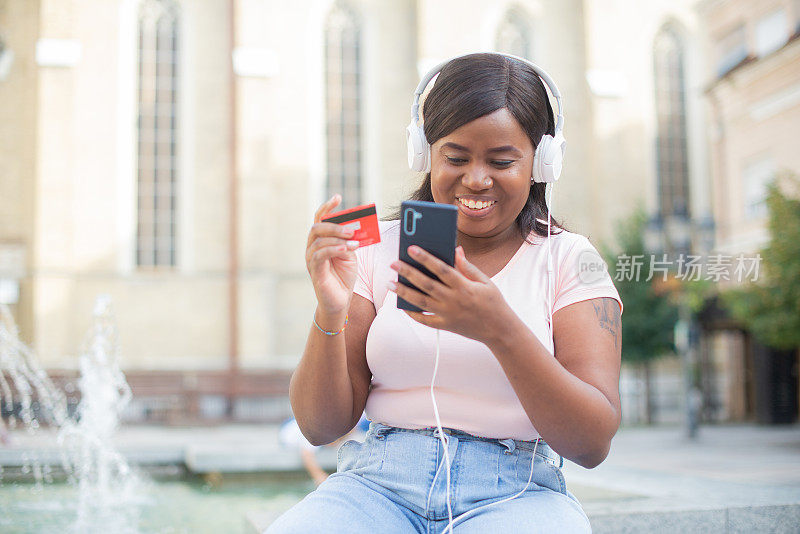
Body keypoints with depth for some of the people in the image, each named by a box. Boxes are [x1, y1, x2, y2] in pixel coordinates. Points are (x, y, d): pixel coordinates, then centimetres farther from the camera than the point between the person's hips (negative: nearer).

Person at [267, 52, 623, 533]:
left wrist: (501, 330, -22)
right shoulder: (378, 248, 9)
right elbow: (321, 427, 6)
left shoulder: (570, 259, 5)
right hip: (381, 484, 2)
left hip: (514, 492, -1)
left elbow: (594, 443, -7)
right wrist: (331, 314, -13)